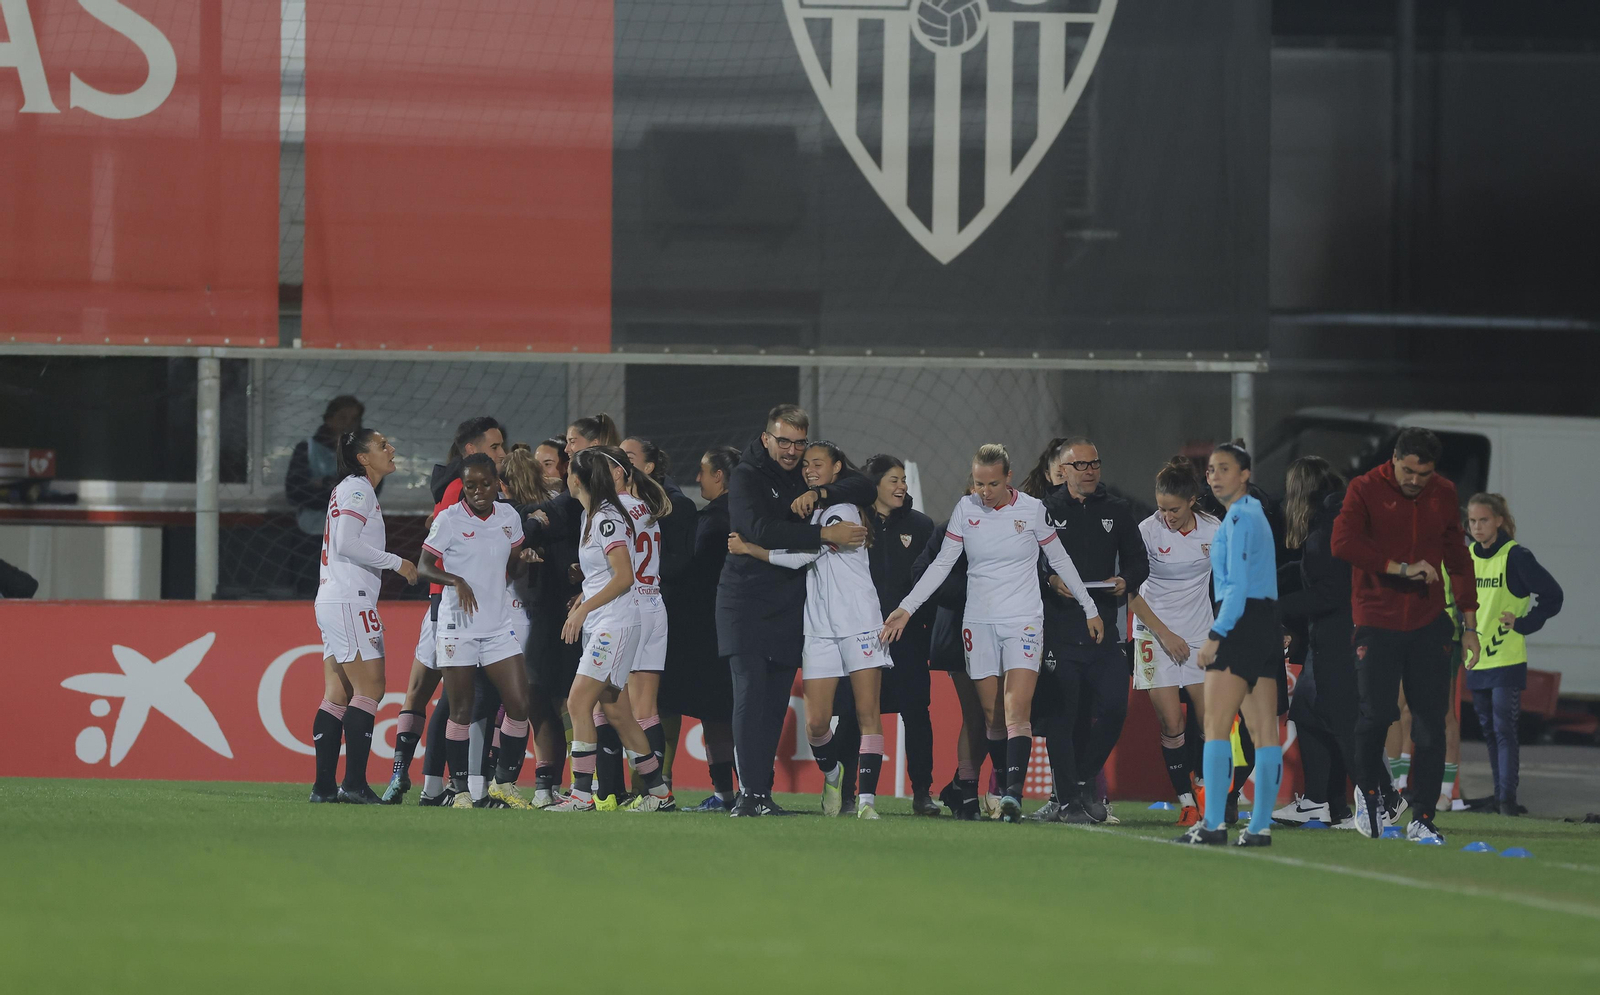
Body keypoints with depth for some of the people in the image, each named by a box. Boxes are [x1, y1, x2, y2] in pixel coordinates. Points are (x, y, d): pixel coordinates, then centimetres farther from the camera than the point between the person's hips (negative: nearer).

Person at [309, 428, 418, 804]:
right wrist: (395, 562, -13)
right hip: (350, 601, -10)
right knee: (370, 689, -11)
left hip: (331, 601, 10)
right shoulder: (358, 489, -8)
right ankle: (354, 783, -15)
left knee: (337, 695, 6)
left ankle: (323, 786, 3)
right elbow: (346, 543, -18)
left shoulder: (346, 490, 21)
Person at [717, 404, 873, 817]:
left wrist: (819, 493, -12)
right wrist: (825, 535, -24)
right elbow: (762, 530, -22)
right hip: (747, 601, -5)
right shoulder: (747, 477, -6)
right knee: (750, 694, -12)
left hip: (790, 606, 5)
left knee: (776, 702, 4)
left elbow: (865, 488, 5)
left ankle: (762, 792, 8)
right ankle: (750, 793, -15)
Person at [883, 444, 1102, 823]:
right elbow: (941, 565, 7)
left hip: (1023, 621, -3)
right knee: (992, 716, 1)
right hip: (979, 621, 3)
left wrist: (1090, 609, 13)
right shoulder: (965, 510, 2)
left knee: (1016, 710, -17)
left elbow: (1060, 561, 8)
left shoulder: (1033, 509, -2)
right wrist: (906, 609, 1)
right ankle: (1004, 786, 11)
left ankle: (1014, 794, -26)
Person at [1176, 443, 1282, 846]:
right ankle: (1261, 825, 3)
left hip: (1242, 622, -10)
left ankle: (1213, 824, -17)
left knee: (1216, 726, -11)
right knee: (1264, 731, 4)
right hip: (1267, 624, 10)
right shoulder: (1254, 515, 21)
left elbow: (1238, 586, -16)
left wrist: (1215, 636, -17)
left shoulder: (1239, 518, -9)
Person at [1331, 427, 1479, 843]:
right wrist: (1402, 568, -24)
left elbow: (1458, 559, 16)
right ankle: (1372, 789, 16)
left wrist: (1469, 624, 14)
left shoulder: (1444, 494, 8)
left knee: (1431, 722, -2)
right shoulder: (1365, 490, -5)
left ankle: (1423, 818, 4)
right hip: (1377, 624, -3)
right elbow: (1343, 543, -21)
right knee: (1378, 712, -12)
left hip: (1429, 625, 3)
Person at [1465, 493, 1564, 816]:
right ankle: (1499, 795, 17)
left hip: (1507, 660, -6)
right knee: (1489, 732, 10)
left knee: (1504, 729, -11)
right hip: (1476, 661, 6)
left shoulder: (1516, 557, -9)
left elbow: (1552, 596, -7)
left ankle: (1507, 798, -12)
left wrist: (1522, 624, -10)